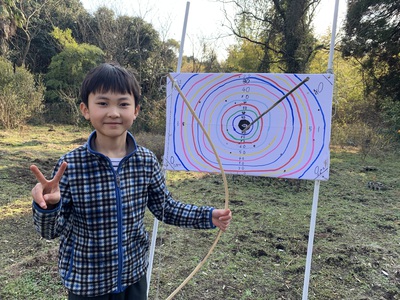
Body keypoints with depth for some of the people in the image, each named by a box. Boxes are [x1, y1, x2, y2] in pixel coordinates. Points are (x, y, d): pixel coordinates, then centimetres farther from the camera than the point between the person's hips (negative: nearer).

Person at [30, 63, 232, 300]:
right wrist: (48, 207, -32)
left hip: (134, 276, 3)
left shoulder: (147, 161, -11)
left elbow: (166, 207, 1)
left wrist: (208, 216, -8)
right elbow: (52, 230, -11)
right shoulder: (71, 165, -18)